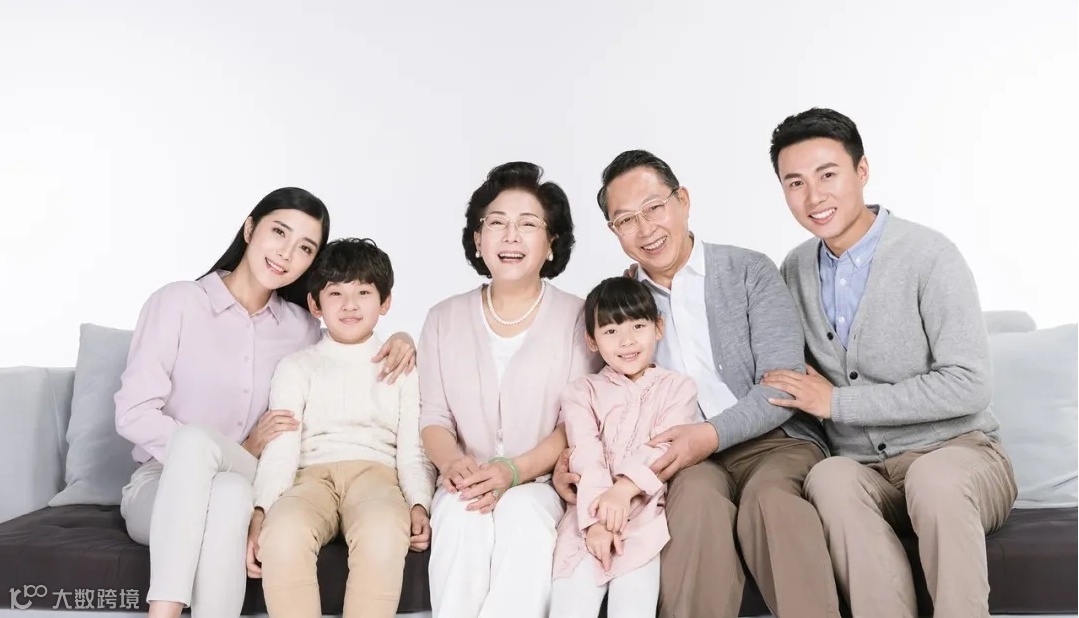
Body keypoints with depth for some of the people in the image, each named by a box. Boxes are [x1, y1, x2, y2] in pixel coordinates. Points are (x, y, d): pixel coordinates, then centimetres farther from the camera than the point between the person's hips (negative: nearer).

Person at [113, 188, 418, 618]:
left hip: (246, 490, 2)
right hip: (160, 487, -2)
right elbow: (133, 415, -8)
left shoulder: (302, 327, 7)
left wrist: (398, 338, 1)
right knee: (195, 440, -36)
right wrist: (241, 451, -18)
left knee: (230, 493, -35)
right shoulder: (178, 302, -3)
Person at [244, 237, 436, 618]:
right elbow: (280, 448, 5)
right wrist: (261, 511, -11)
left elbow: (413, 449, 10)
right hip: (312, 475, 1)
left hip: (376, 473, 0)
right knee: (283, 532, -35)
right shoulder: (296, 367, 16)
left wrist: (419, 504, -9)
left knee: (384, 530, -37)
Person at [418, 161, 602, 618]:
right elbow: (433, 416, 7)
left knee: (524, 514, -33)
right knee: (461, 516, -31)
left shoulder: (578, 318, 1)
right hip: (468, 486, 2)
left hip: (544, 483, -1)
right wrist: (452, 463, -16)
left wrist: (516, 471, -20)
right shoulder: (444, 319, 9)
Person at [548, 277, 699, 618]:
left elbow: (664, 448, -3)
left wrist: (624, 489, -21)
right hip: (591, 513, 1)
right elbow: (586, 456, -2)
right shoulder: (582, 391, 15)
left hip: (647, 511, -1)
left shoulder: (677, 386, 13)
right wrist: (597, 519, -17)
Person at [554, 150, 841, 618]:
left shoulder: (750, 271, 1)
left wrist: (712, 435, -21)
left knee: (770, 499, -35)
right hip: (685, 458, 1)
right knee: (697, 495, -34)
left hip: (774, 440, -1)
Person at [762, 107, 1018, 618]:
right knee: (829, 476, -32)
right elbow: (789, 382, 17)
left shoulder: (929, 256, -11)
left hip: (959, 455, -3)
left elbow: (968, 387, -18)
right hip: (865, 473, 3)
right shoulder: (795, 270, 6)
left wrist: (837, 402, -16)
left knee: (932, 475, -37)